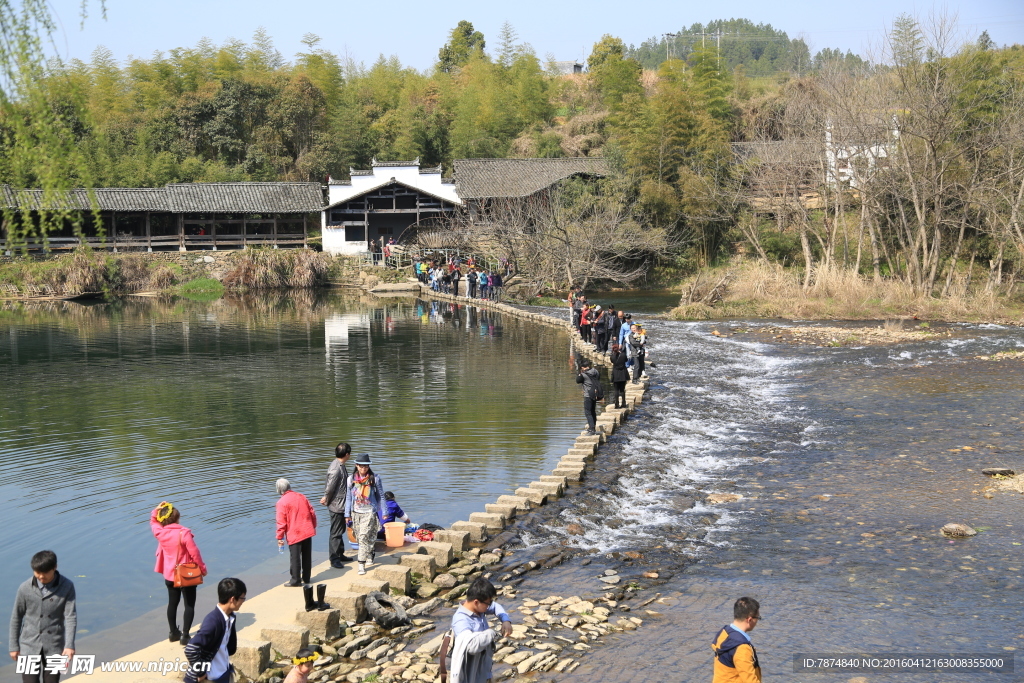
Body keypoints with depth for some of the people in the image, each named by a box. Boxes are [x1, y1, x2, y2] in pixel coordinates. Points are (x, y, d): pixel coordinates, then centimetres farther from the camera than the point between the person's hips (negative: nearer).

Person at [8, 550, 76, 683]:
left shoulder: (67, 587, -8)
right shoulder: (25, 588, -6)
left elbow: (71, 616, -10)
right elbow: (16, 617, 4)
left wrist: (69, 645, -19)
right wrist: (13, 646, 8)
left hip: (54, 647, 0)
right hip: (30, 645, 0)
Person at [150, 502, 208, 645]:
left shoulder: (160, 532, -8)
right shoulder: (184, 533, -23)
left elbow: (153, 521, 16)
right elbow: (194, 553, -17)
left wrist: (157, 509, 0)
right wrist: (203, 568, -4)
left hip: (169, 576, 5)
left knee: (172, 603, 19)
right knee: (189, 605, 5)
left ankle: (174, 633, 28)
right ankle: (185, 636, 1)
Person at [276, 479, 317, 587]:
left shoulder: (282, 502, -10)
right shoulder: (302, 497, 7)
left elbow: (281, 522, -12)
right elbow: (312, 513, 11)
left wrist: (280, 537, -4)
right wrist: (313, 526, 23)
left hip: (294, 534, -6)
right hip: (308, 531, 6)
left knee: (295, 557, 2)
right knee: (307, 556, 15)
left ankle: (296, 580, 7)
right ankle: (306, 578, 25)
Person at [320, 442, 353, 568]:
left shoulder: (342, 466, 9)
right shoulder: (335, 469, -24)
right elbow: (330, 487, -21)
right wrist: (326, 499, -7)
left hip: (341, 505, 10)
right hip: (336, 506, -10)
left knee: (340, 531, 19)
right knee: (336, 533, -2)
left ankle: (340, 554, 31)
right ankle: (334, 559, 5)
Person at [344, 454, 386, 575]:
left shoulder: (375, 479, -3)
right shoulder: (351, 479, 4)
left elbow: (381, 496, 4)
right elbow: (349, 497, 10)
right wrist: (347, 515, 9)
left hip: (369, 512, -4)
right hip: (356, 512, 4)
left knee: (364, 536, -14)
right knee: (359, 537, 10)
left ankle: (362, 564, -12)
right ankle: (370, 554, 34)